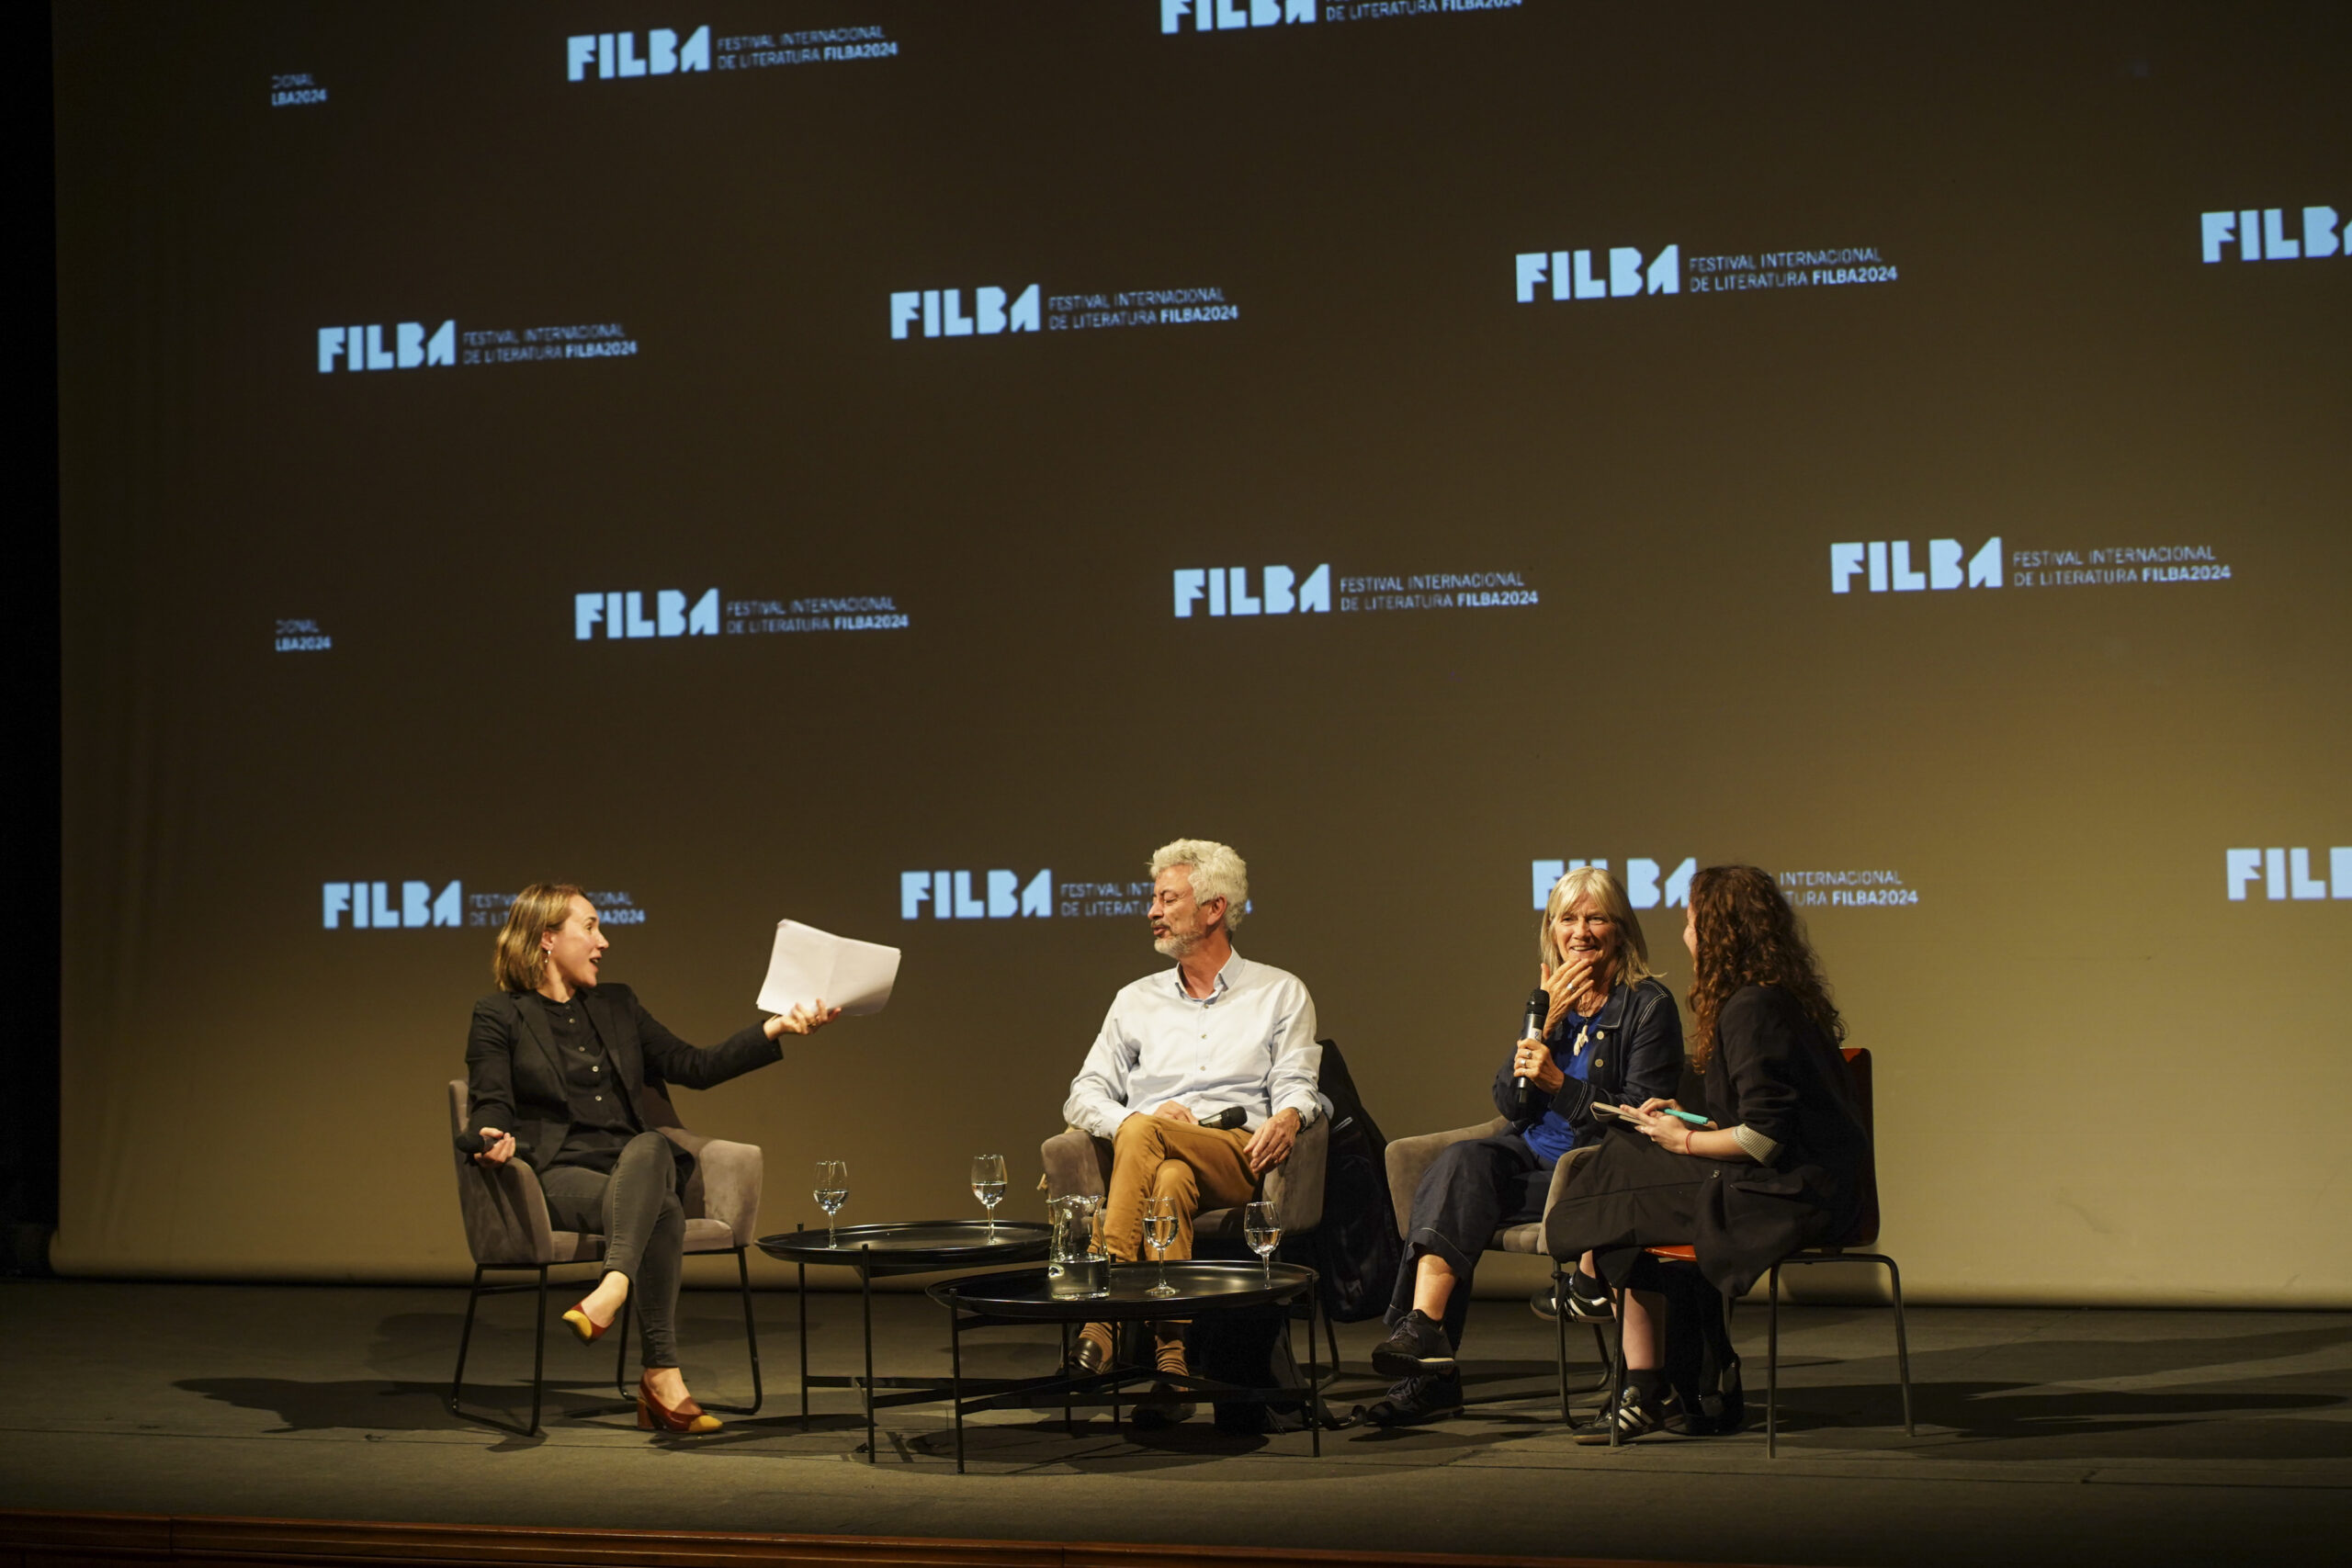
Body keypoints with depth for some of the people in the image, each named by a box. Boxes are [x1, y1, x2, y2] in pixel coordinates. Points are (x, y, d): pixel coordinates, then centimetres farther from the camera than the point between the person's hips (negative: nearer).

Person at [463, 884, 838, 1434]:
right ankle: (662, 1374, -43)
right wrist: (496, 1139, -28)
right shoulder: (499, 1017, 7)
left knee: (648, 1146, -35)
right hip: (559, 1177, -4)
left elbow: (695, 1067, 19)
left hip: (638, 1166, 4)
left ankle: (612, 1291, -50)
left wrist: (777, 1028, 11)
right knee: (662, 1214, -34)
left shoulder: (617, 1006, 23)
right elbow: (490, 1105, -3)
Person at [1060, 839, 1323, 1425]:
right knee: (1170, 1181, -38)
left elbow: (1296, 1085, 6)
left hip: (1241, 1159, -2)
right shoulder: (1138, 1000, 26)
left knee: (1144, 1136, -36)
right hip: (1155, 1158, 2)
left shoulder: (1280, 993, 19)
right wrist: (1136, 1119, -5)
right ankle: (1171, 1364, -50)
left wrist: (1288, 1117, -19)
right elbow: (1084, 1095, 18)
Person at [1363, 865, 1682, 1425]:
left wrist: (1561, 1085, -19)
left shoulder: (1648, 1005, -2)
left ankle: (1424, 1333, -31)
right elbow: (1509, 1103, 7)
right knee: (1461, 1160, -26)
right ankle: (1423, 1330, -35)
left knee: (1458, 1189, -26)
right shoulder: (1553, 999, 16)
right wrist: (1543, 1022, -5)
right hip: (1534, 1157, 6)